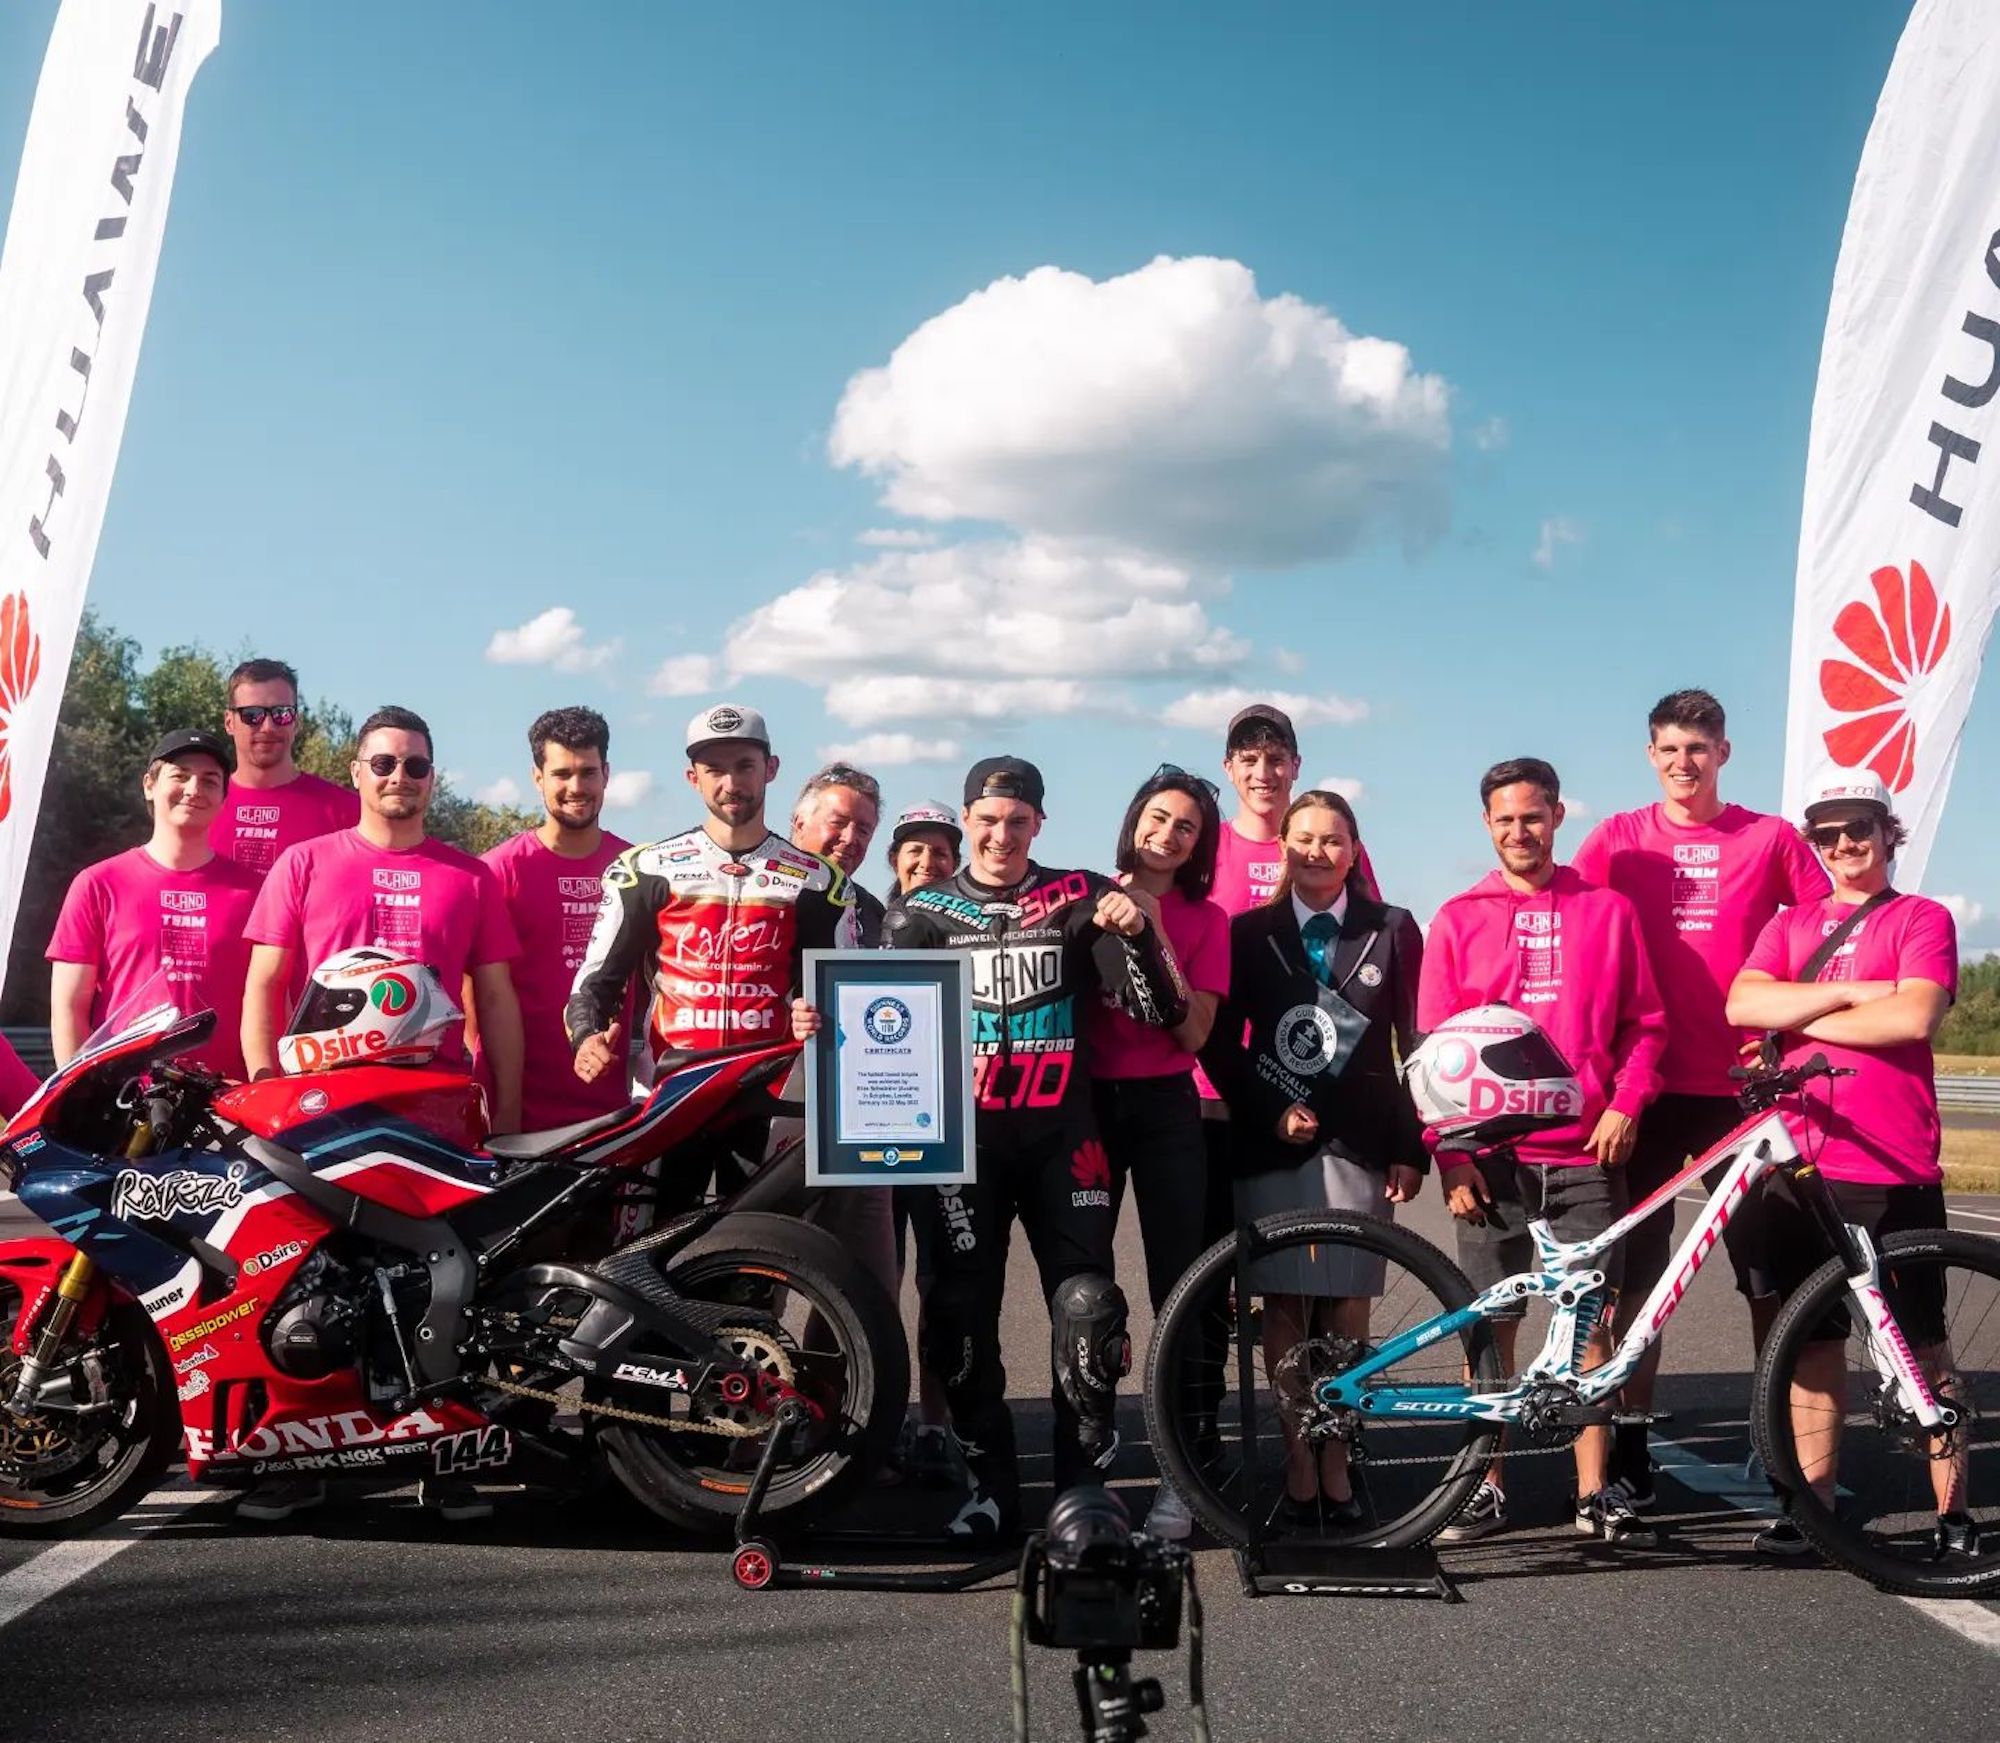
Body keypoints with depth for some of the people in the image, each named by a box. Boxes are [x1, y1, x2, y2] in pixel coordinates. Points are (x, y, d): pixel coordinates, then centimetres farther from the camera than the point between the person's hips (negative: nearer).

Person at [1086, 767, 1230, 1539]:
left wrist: (1154, 937, -12)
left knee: (1177, 1287, -1)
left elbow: (1195, 1031, -6)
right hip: (1088, 1100, 1)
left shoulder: (1204, 919, 4)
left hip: (1164, 1107, 0)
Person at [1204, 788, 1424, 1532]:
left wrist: (1412, 1149, 0)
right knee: (1284, 1308, 1)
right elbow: (1221, 1044, 6)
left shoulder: (1393, 930, 7)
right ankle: (1299, 1464, 11)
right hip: (1271, 1144, 0)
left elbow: (1415, 1045, 5)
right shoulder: (1250, 932, 7)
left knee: (1346, 1311, 0)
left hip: (1357, 1143, 0)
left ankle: (1336, 1463, 12)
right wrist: (1270, 1111, -7)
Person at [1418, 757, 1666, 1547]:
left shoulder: (1607, 911, 6)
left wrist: (1626, 1104, -7)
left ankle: (1595, 1490, 13)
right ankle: (1486, 1483, 16)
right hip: (1493, 1156, 0)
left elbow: (1645, 1023, 8)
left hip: (1587, 1154, 0)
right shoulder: (1458, 920, 5)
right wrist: (1450, 1154, -4)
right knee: (1489, 1323, 5)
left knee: (1592, 1321, 3)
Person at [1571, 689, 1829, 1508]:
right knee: (1637, 1269, 6)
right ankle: (1630, 1437, 16)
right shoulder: (1618, 839, 5)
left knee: (1769, 1269, 4)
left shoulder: (1770, 838, 4)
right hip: (1646, 1080, 0)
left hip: (1742, 1081, 0)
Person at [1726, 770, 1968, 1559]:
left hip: (1894, 1171, -4)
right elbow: (1743, 1005, -4)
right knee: (1811, 1338, 10)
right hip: (1801, 1163, 4)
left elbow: (1914, 1018, -16)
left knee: (1921, 1343, 5)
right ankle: (1813, 1499, 18)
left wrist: (1802, 1015, -9)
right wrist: (1848, 992, -12)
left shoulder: (1922, 920, 1)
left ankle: (1952, 1509, 14)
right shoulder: (1789, 925, 14)